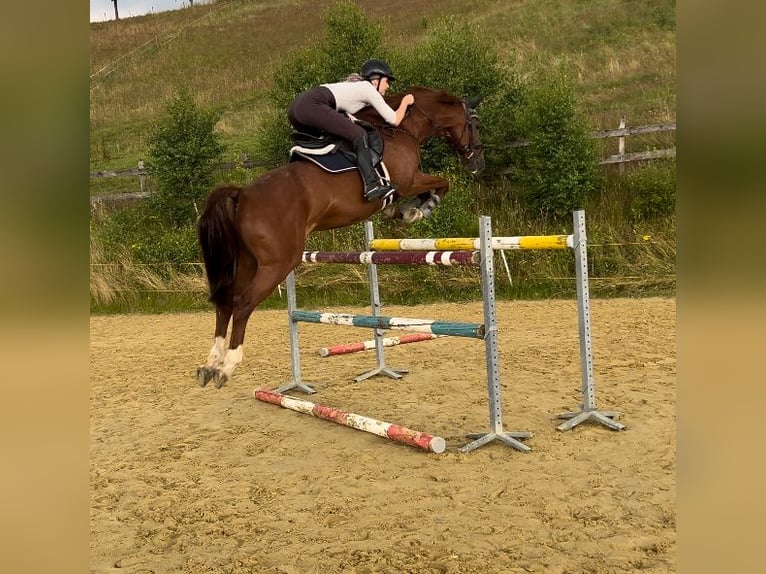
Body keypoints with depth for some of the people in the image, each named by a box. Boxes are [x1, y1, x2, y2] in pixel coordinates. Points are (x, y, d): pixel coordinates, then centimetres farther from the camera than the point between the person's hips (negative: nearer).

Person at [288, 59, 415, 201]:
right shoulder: (368, 88, 6)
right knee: (359, 134, -11)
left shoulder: (356, 85, 29)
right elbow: (394, 120, 7)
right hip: (311, 106, -10)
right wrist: (405, 102, 22)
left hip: (296, 107, 10)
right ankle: (372, 185, -19)